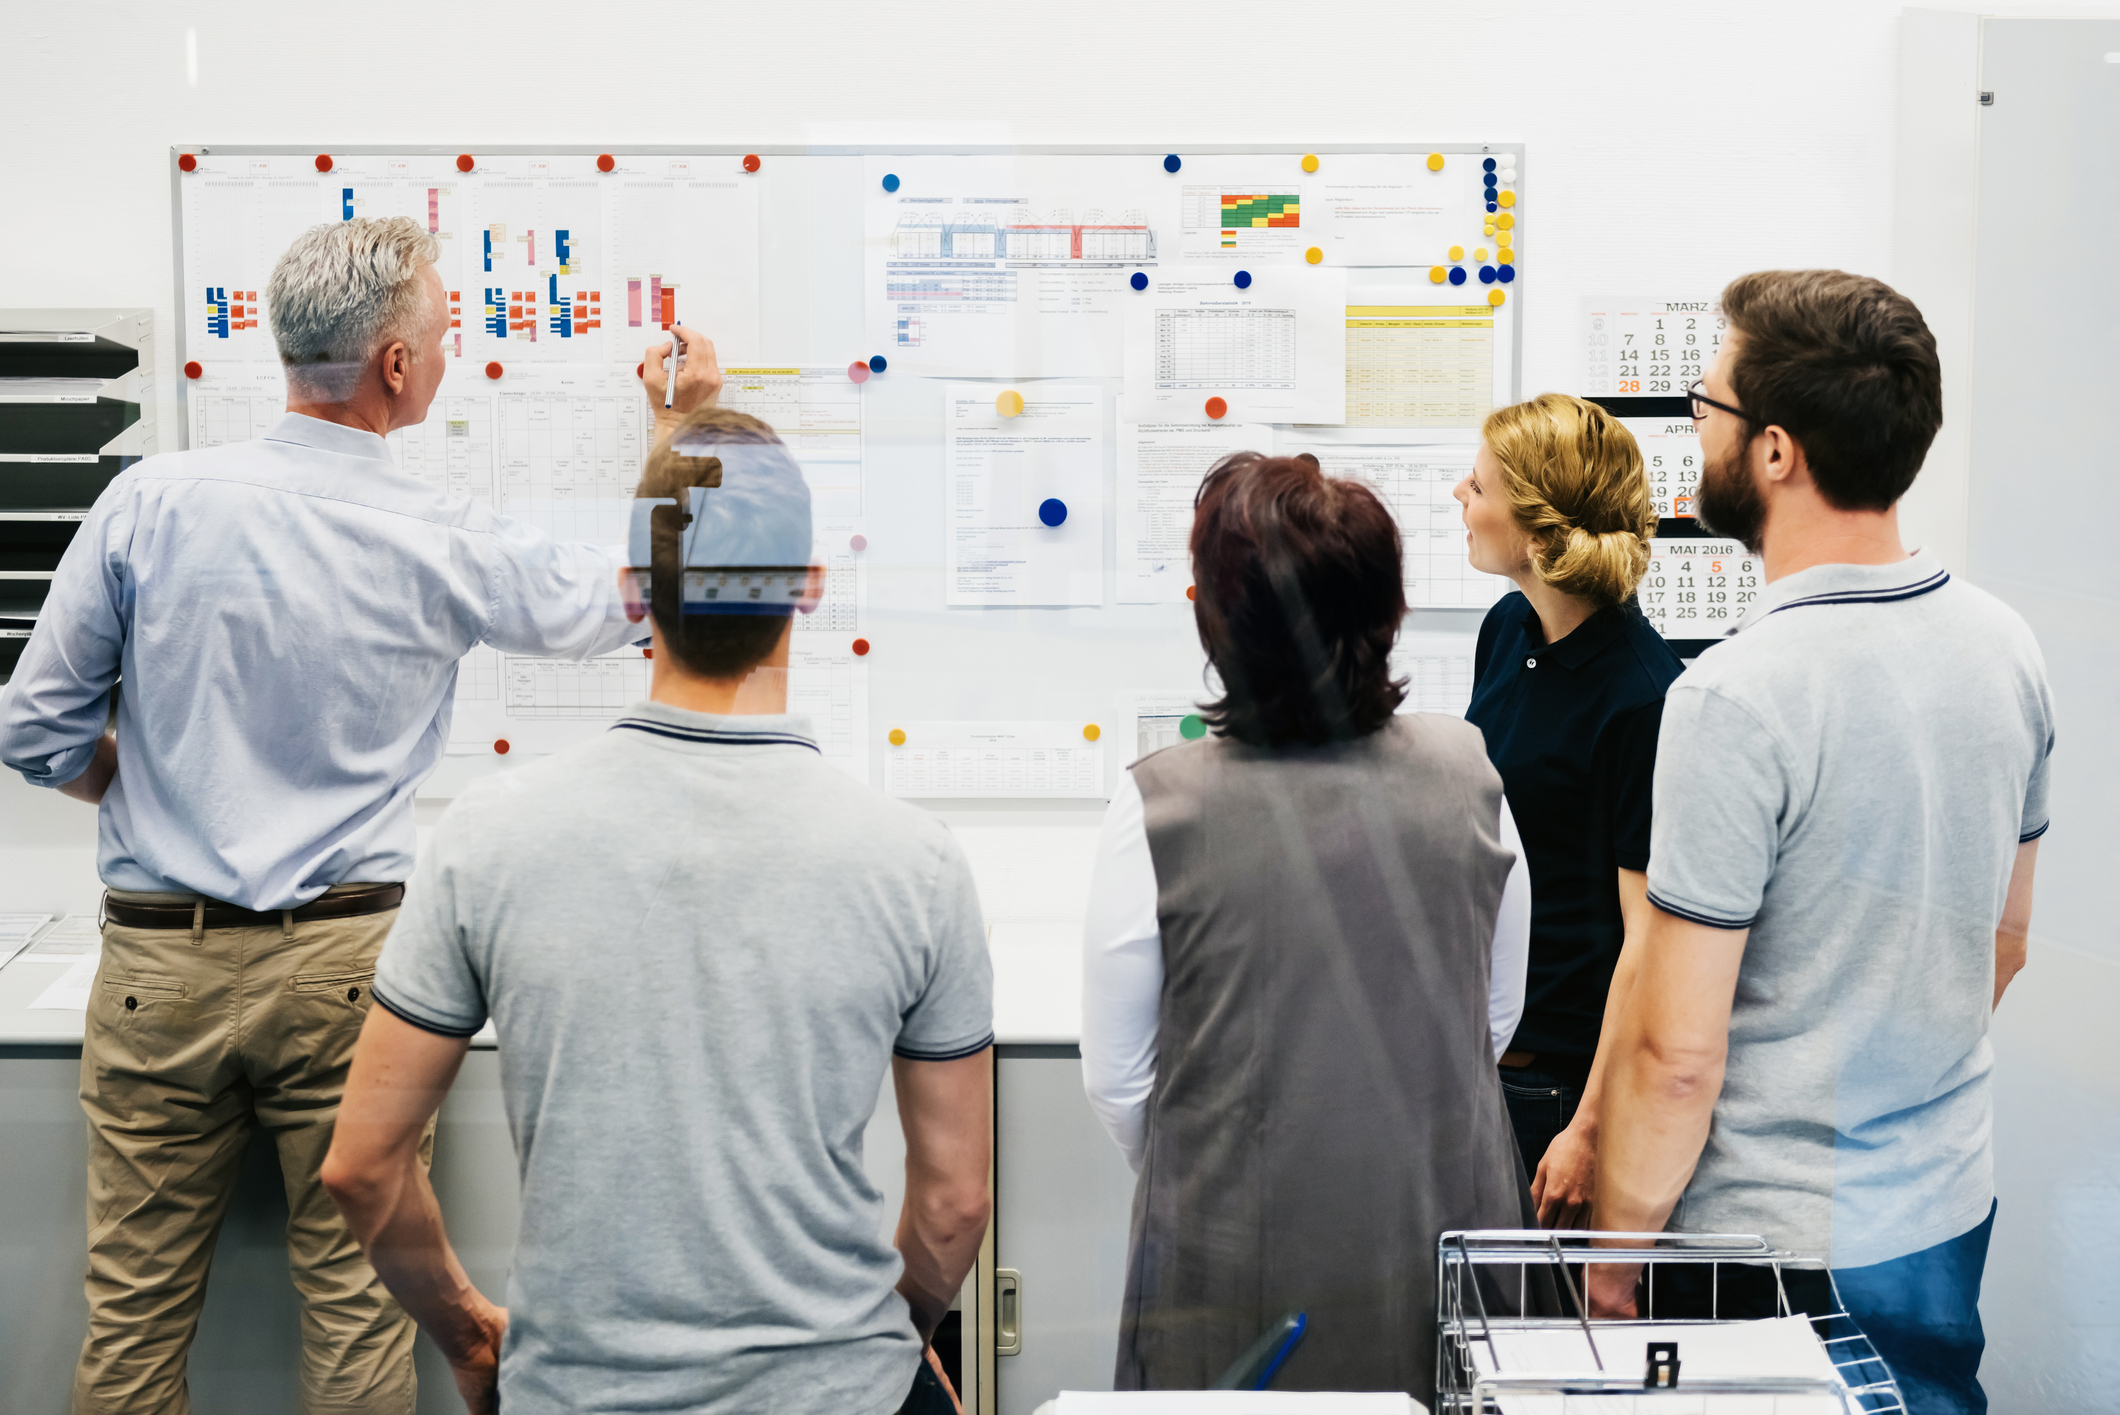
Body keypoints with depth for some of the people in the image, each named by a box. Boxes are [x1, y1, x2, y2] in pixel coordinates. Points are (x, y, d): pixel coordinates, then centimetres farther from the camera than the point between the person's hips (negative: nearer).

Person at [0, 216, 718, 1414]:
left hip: (160, 958, 2)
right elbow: (619, 602, 12)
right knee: (358, 1299, 10)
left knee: (137, 1307, 12)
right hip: (342, 963, -1)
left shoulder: (151, 503, -5)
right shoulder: (442, 548, -7)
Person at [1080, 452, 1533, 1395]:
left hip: (1241, 1274, -3)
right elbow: (1499, 1016, 9)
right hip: (1444, 1272, 3)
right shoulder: (1468, 772, -4)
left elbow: (1115, 1078, -5)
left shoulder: (1160, 803, -15)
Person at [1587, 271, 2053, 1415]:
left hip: (1773, 1245, -7)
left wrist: (1617, 1255, -8)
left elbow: (1678, 1053, -22)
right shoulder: (2004, 643, -1)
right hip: (1951, 1212, 7)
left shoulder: (1736, 697, -25)